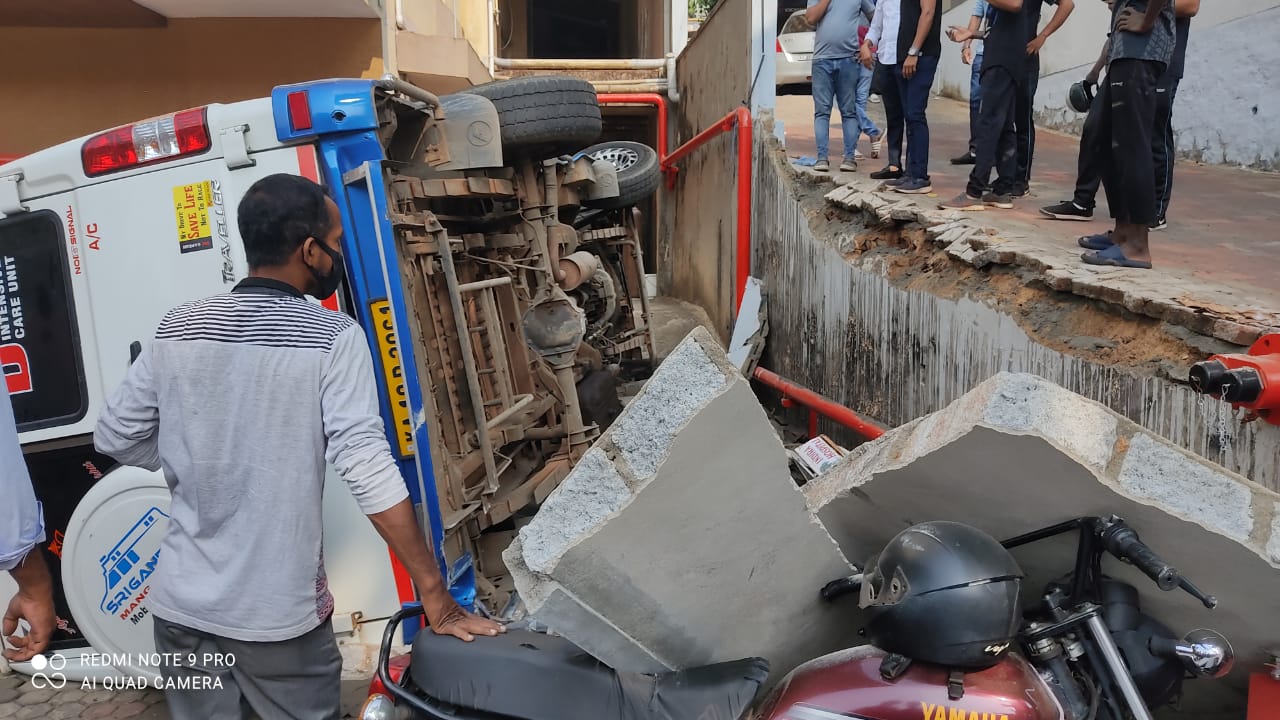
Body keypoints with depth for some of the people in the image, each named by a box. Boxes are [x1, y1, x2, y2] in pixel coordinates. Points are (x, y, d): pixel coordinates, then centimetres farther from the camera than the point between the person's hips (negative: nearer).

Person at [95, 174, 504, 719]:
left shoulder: (177, 329, -1)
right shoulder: (333, 339, -15)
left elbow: (114, 437, 7)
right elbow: (369, 471, -21)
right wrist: (434, 595, -18)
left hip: (181, 604, 4)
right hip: (277, 613, -4)